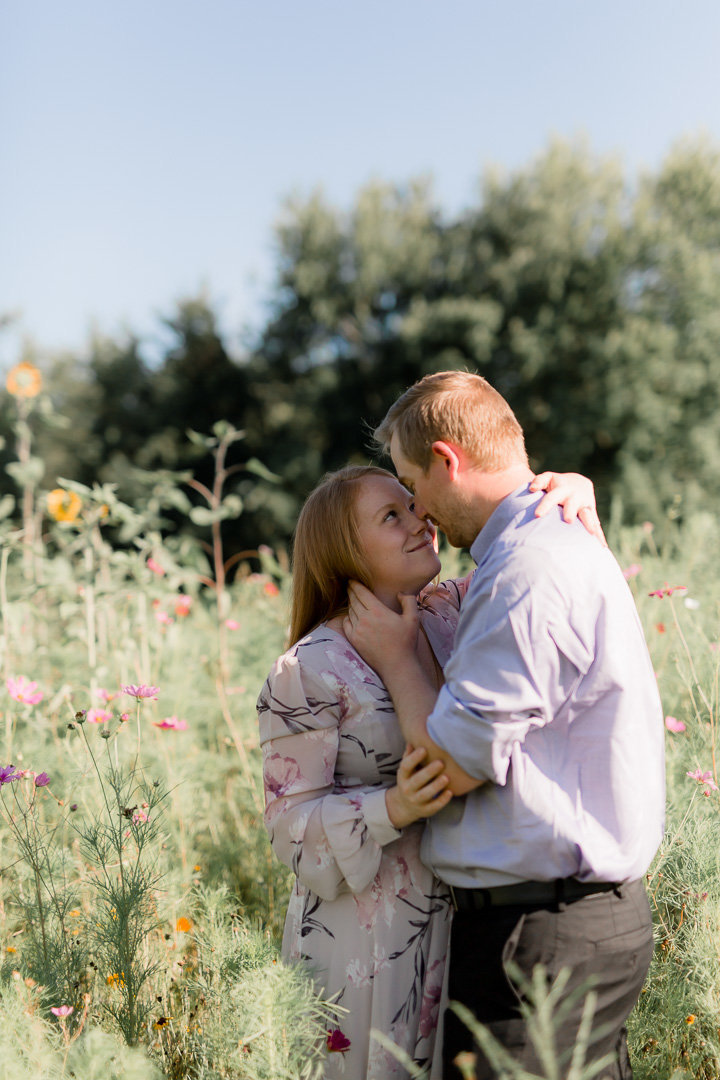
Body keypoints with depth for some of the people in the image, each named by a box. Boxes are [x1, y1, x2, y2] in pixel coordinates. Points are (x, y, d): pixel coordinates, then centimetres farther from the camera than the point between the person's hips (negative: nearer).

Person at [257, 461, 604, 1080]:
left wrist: (571, 493, -12)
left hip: (456, 926, 6)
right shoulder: (310, 671, -15)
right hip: (367, 941, -6)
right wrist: (395, 809, -30)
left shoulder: (446, 618, 2)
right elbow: (293, 823, -13)